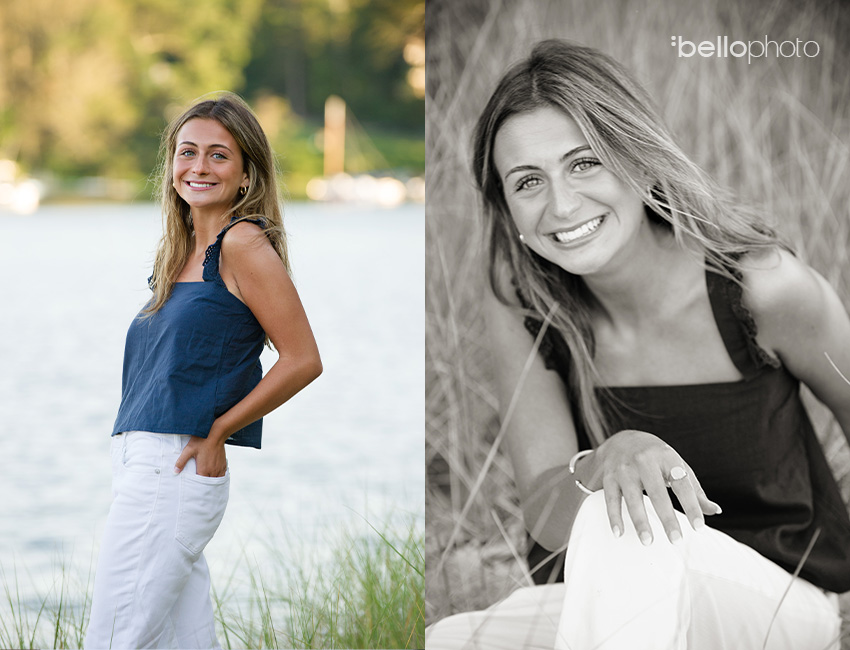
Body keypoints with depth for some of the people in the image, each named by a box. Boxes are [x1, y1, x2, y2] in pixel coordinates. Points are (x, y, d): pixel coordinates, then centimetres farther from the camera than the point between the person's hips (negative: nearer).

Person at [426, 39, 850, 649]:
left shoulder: (765, 285, -18)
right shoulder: (519, 306, -10)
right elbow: (545, 518, -12)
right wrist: (603, 465, -35)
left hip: (779, 601, -2)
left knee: (623, 533, -36)